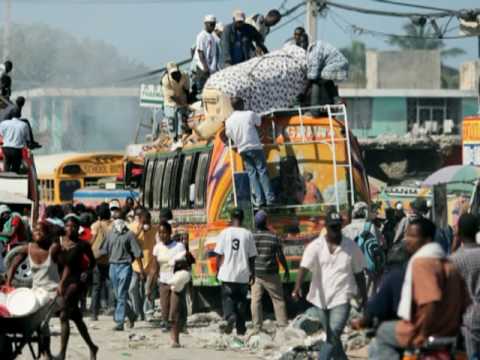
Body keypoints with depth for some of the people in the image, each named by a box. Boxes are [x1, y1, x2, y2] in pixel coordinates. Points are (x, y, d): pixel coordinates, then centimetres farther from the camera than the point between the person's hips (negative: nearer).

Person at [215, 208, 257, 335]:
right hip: (243, 274, 1)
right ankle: (241, 328, 15)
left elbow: (219, 254, -1)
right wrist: (252, 273, 12)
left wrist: (218, 270, 10)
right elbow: (252, 257, 2)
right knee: (241, 300, 12)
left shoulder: (225, 233, -4)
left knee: (227, 297, 6)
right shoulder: (248, 234, -2)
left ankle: (229, 316, -22)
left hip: (227, 273, -1)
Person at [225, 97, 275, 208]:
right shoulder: (249, 114, -5)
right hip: (255, 147, -3)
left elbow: (229, 135, 12)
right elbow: (259, 122, 11)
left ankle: (258, 199, -2)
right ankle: (269, 198, -3)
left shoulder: (228, 121, 3)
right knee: (262, 172, 1)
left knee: (252, 173, 7)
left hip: (242, 150, 3)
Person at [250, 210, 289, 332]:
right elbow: (280, 256, -4)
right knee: (278, 299, 8)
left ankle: (257, 326, 4)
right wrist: (286, 270, 8)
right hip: (270, 274, -1)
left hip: (255, 274, 2)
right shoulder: (273, 238, -7)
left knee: (256, 300, 5)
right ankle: (283, 324, 9)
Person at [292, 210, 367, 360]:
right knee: (331, 337, 13)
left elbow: (359, 273, 8)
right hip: (321, 298, 2)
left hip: (341, 298, -2)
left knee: (334, 337, -14)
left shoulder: (351, 246, 0)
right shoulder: (315, 246, -3)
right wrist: (298, 286, -33)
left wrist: (363, 297, 12)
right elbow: (304, 267, -16)